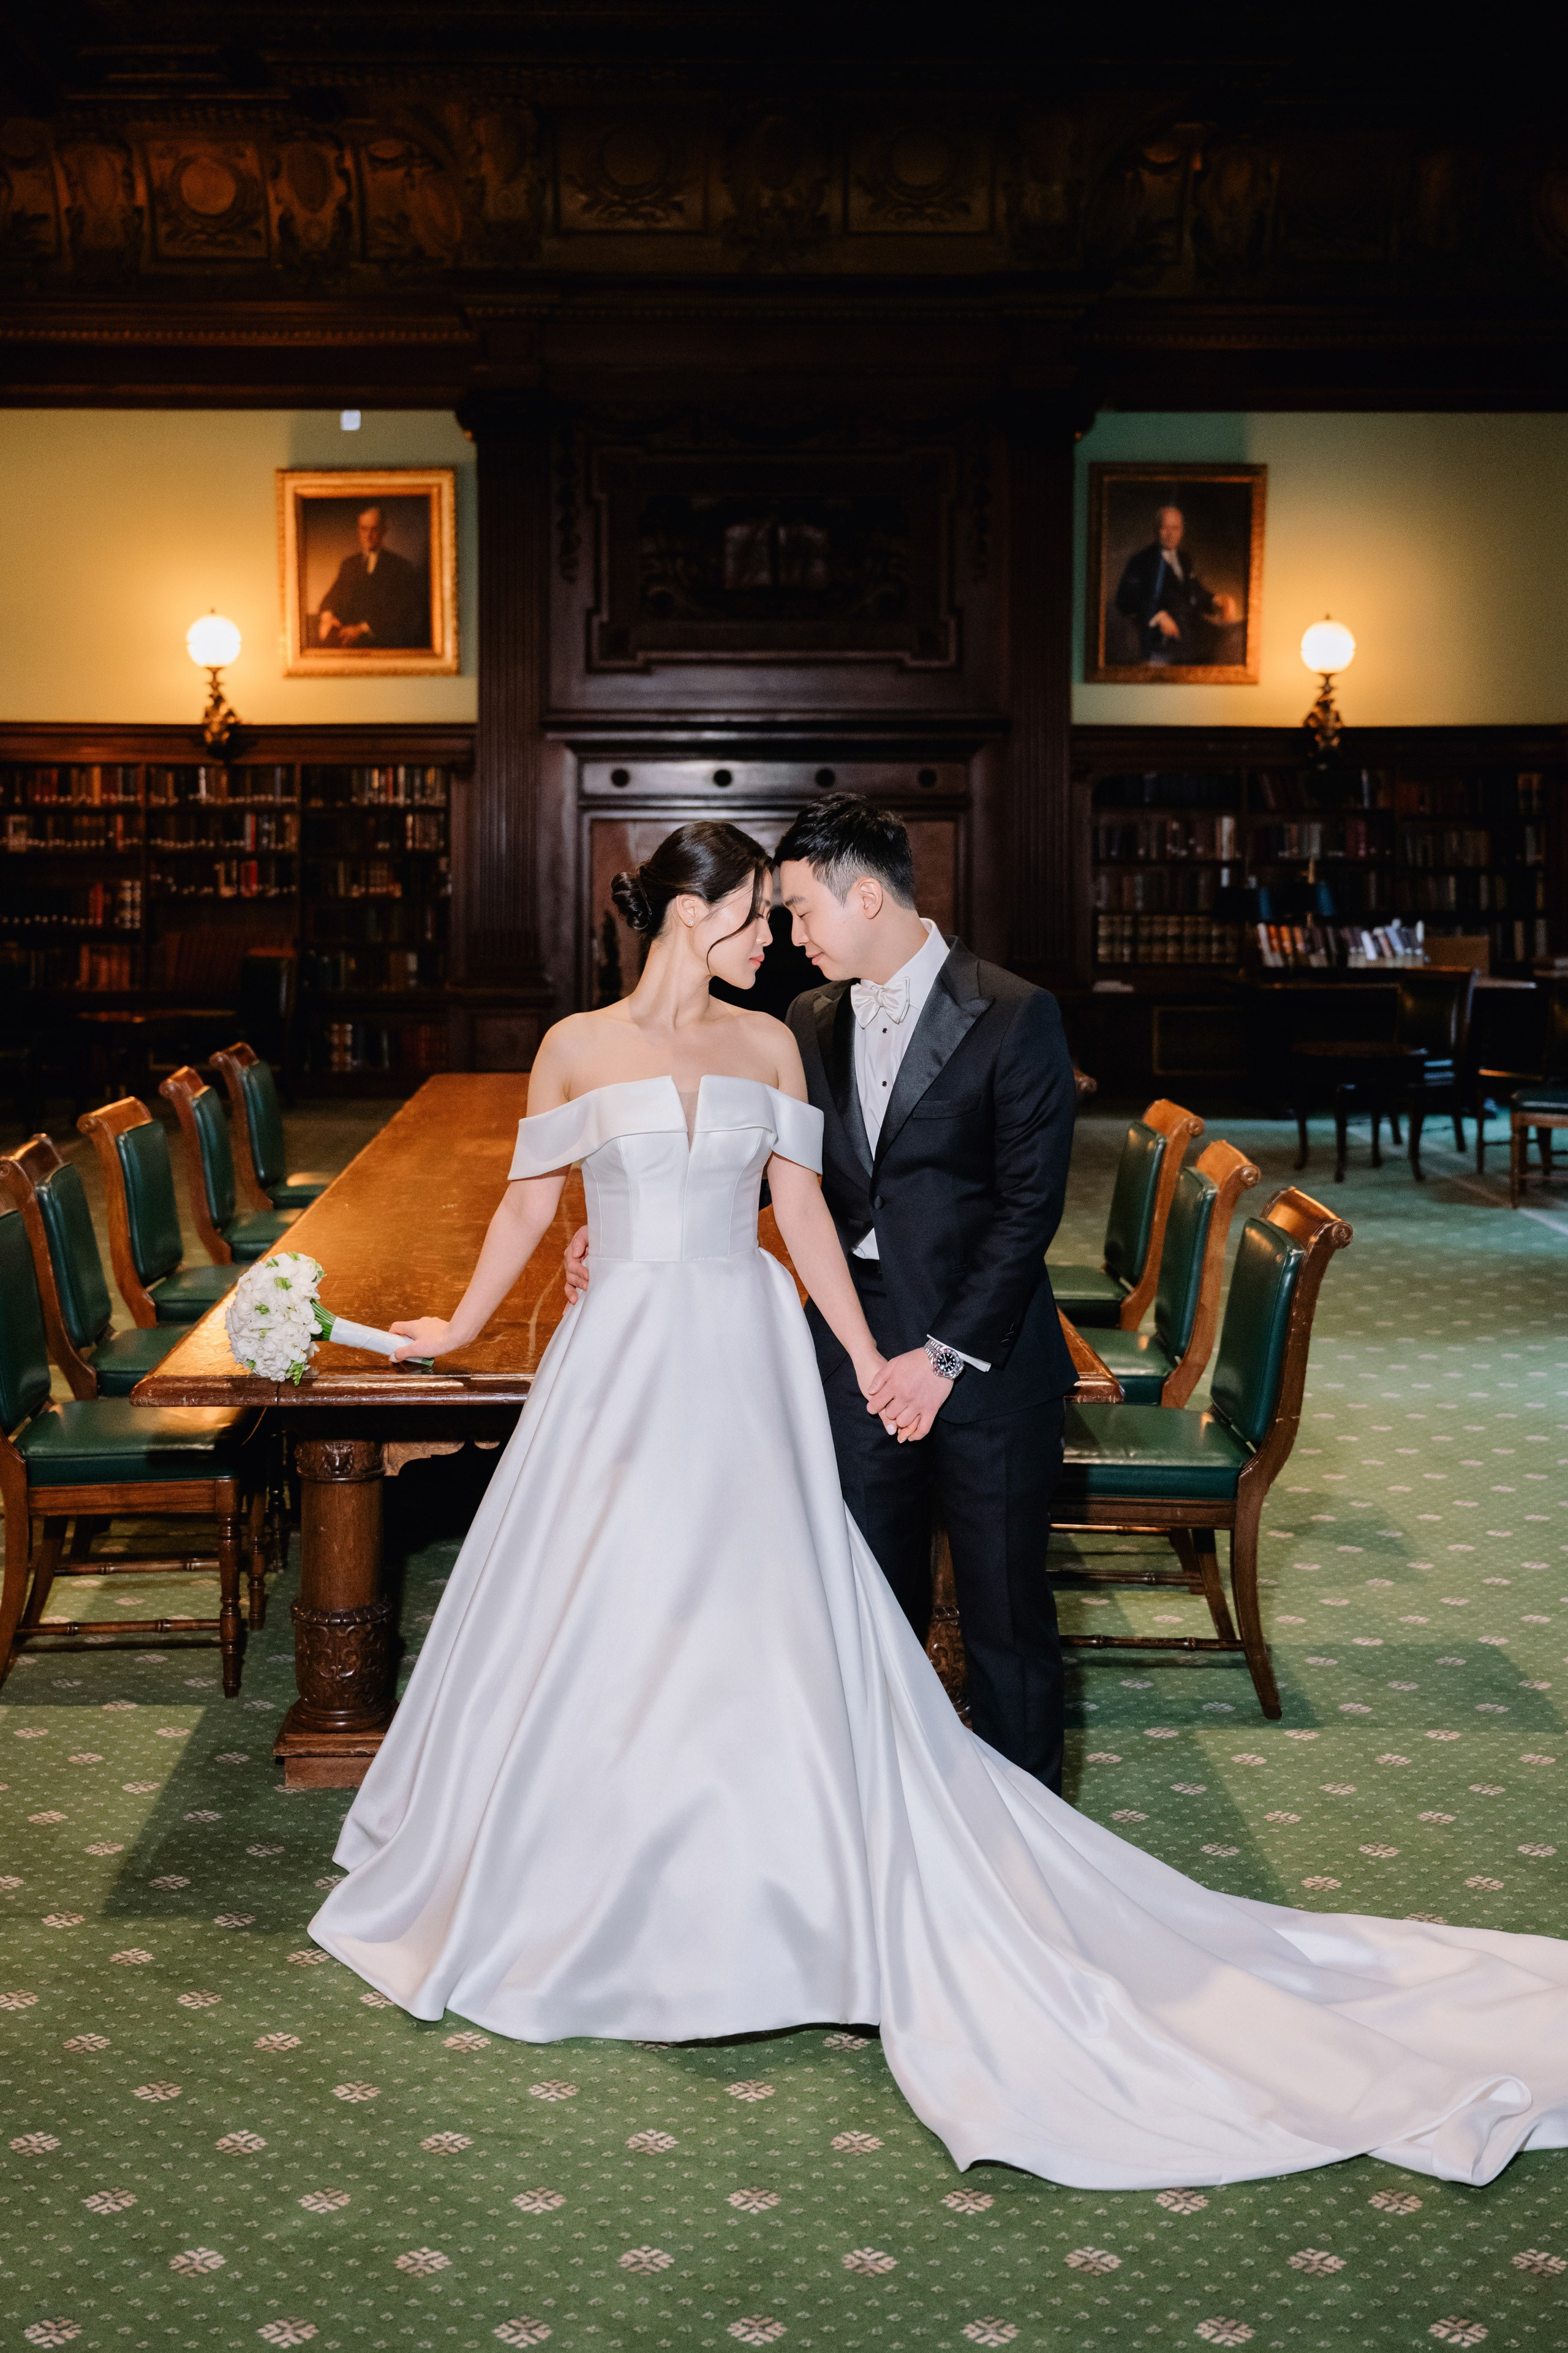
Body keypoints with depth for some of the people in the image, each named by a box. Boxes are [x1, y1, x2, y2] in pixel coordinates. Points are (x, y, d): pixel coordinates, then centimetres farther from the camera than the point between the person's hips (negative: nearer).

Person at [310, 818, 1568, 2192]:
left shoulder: (766, 1045, 5)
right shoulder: (576, 1047, 3)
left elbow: (803, 1210, 3)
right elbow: (529, 1207, 10)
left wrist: (868, 1356, -2)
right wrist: (460, 1326, 10)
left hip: (743, 1365, 1)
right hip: (621, 1368, 0)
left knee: (773, 1633, -2)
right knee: (592, 1631, 4)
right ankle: (574, 1900, 20)